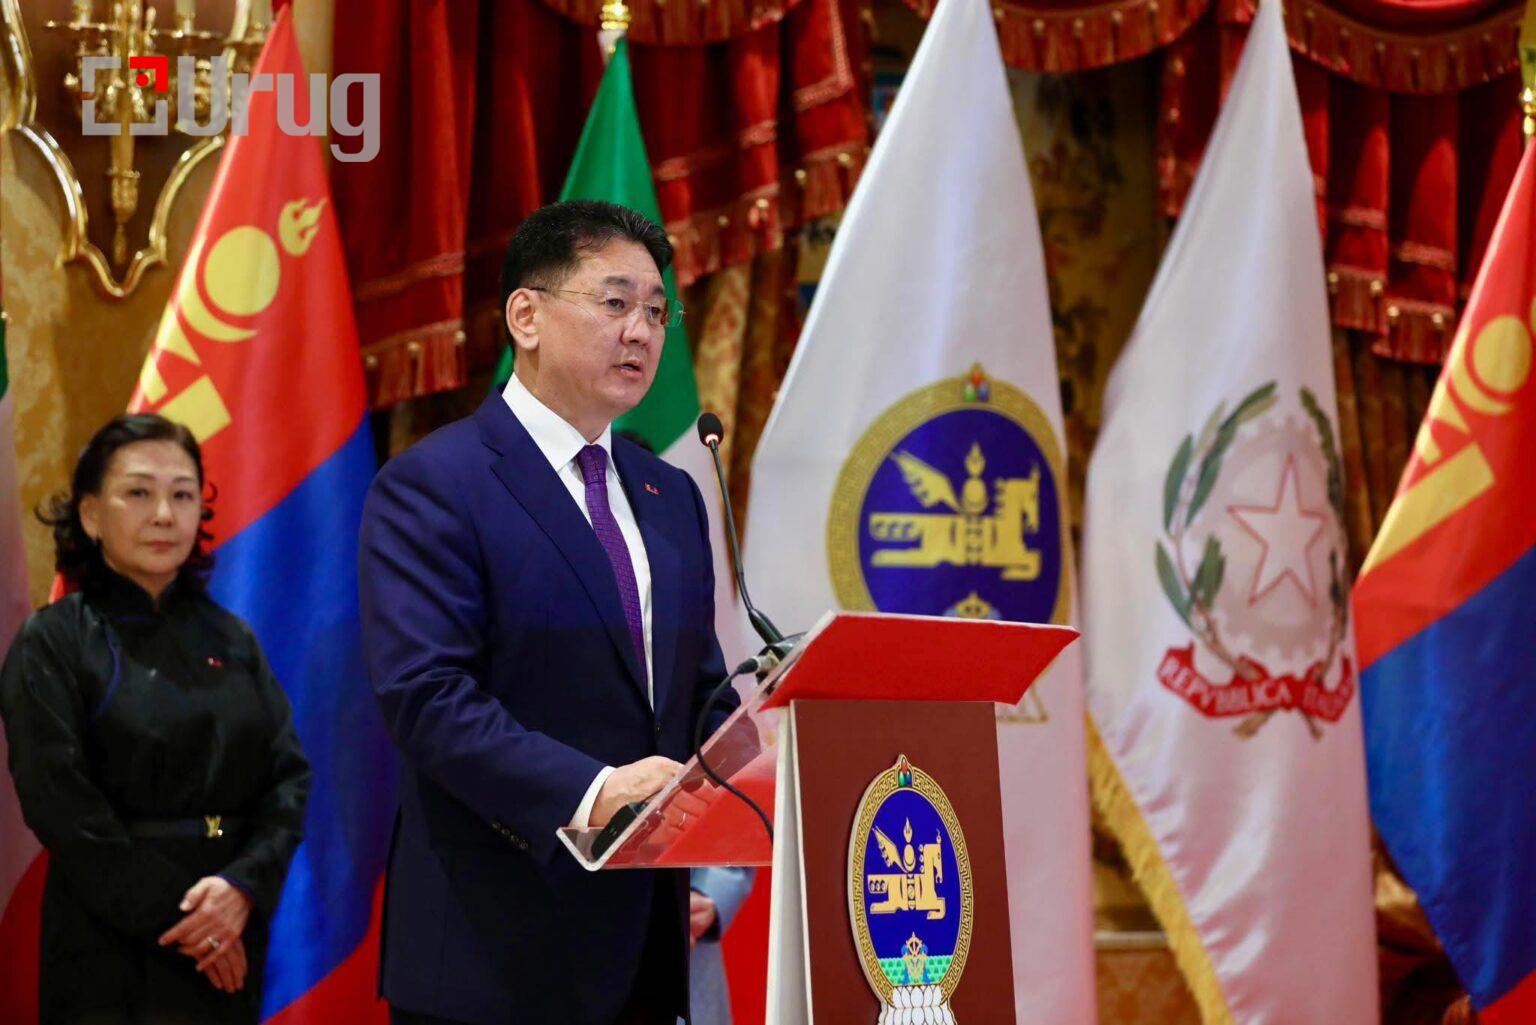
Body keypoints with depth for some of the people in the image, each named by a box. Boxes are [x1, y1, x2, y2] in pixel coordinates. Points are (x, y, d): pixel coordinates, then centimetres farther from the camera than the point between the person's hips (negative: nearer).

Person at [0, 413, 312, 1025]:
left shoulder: (231, 641, 10)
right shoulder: (51, 643, -3)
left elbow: (290, 776, 3)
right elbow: (62, 808, -11)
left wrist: (245, 885, -14)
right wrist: (173, 917, -15)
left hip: (229, 949, 4)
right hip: (108, 947, -4)